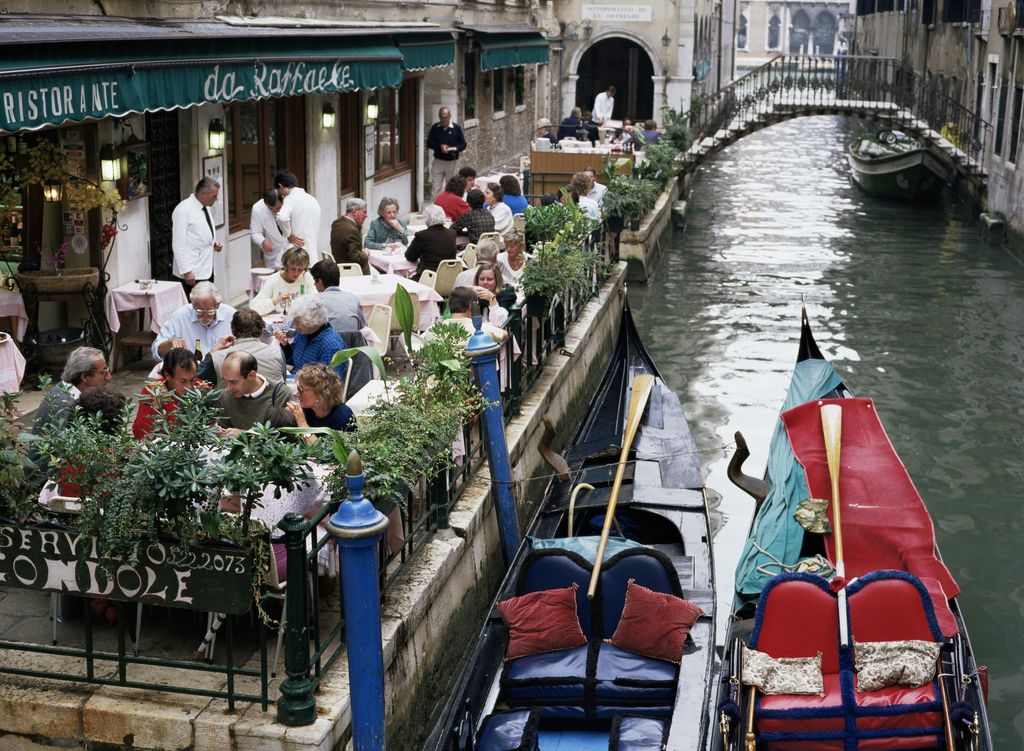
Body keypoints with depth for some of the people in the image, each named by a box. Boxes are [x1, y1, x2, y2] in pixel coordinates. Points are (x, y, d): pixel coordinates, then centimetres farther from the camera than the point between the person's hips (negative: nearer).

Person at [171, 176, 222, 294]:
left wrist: (214, 244, 6)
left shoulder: (205, 208, 12)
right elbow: (178, 245, -16)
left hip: (207, 270, 8)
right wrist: (186, 271, -20)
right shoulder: (183, 210, -14)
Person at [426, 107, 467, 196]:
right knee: (436, 188, -4)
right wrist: (440, 146, -16)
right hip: (438, 161, 1)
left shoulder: (456, 128, 0)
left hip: (452, 162, 0)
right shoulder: (435, 128, 2)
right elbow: (429, 143, 2)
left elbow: (463, 144, 3)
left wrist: (456, 149, -19)